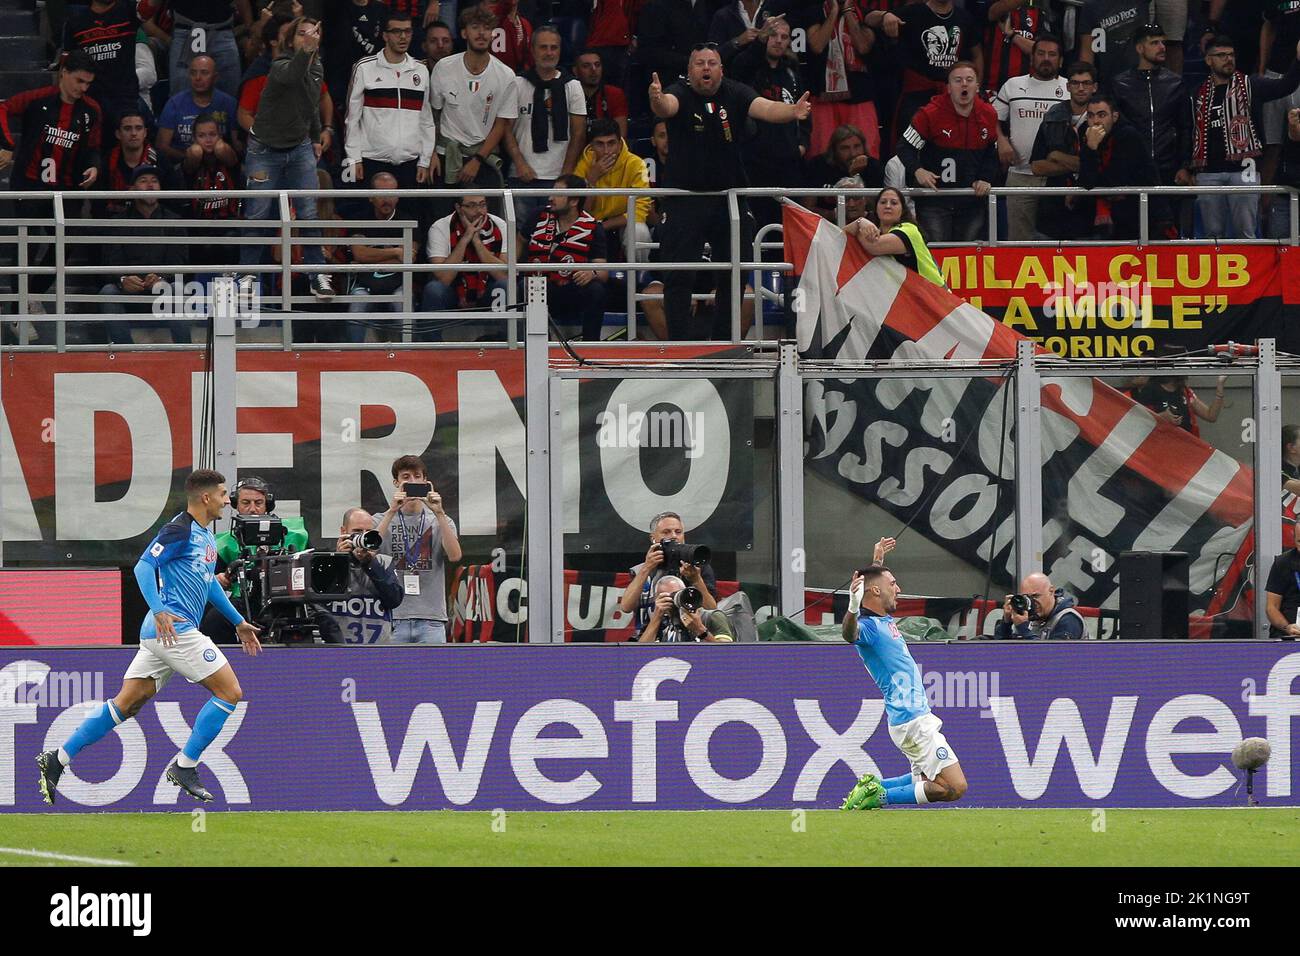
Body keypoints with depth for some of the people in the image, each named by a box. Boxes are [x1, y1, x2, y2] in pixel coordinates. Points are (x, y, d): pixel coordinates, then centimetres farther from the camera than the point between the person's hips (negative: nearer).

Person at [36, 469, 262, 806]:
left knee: (126, 704, 8)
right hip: (173, 628, -10)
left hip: (162, 633, 10)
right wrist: (159, 611, -31)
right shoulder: (180, 530, -11)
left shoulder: (205, 536, 19)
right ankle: (184, 766, -3)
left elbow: (210, 582, 33)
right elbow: (143, 566, -19)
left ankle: (56, 760, 6)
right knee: (230, 692, -6)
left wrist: (238, 621, 36)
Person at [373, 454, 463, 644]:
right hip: (393, 618, 0)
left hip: (431, 619, 0)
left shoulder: (440, 521, 12)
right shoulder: (382, 520, 9)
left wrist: (439, 513, -12)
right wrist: (392, 511, -17)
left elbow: (454, 555, -6)